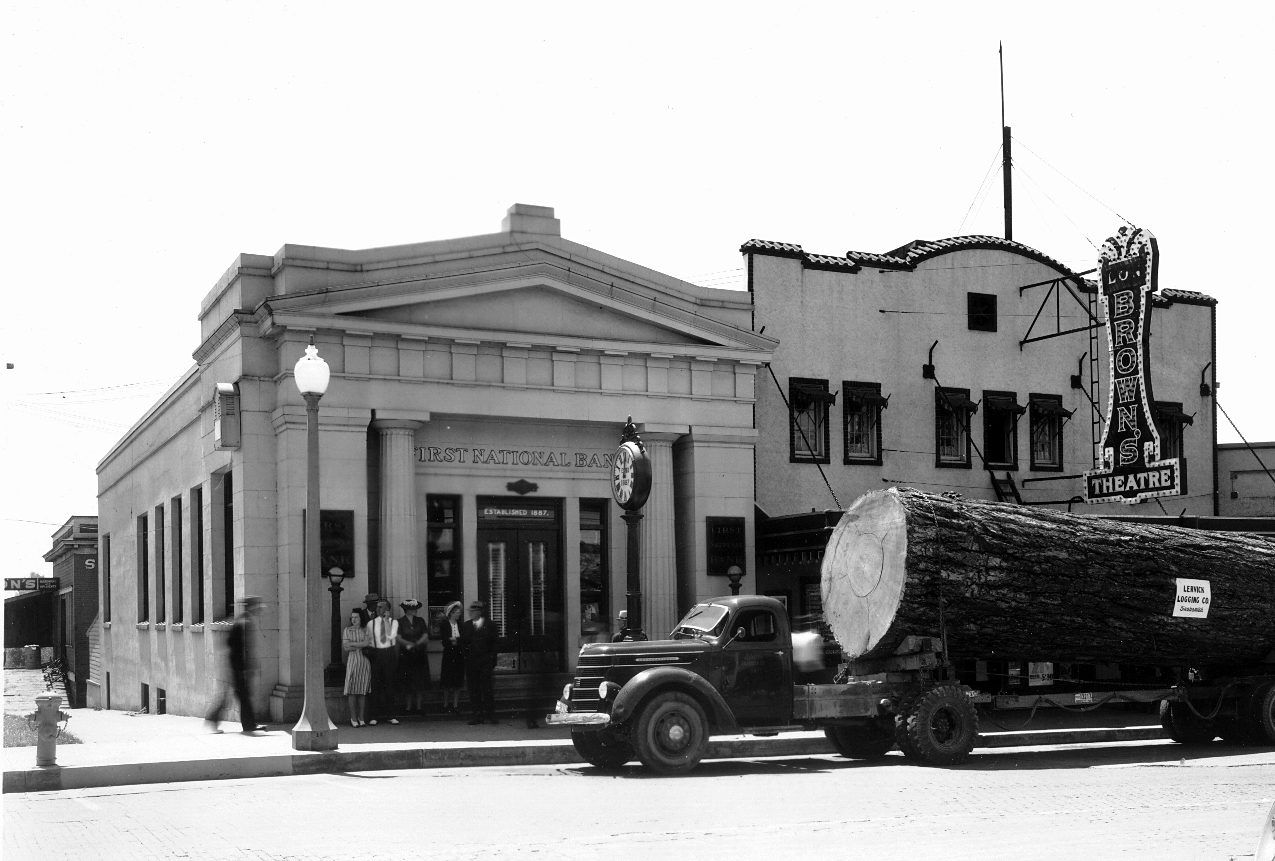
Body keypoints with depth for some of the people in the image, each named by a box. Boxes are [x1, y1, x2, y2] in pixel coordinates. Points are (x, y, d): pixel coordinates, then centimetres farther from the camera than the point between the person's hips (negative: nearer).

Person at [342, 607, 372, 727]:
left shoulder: (366, 629, 9)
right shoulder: (347, 630, 8)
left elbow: (369, 645, -5)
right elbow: (345, 646, -1)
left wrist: (353, 646, -7)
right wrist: (362, 644, -4)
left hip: (365, 661, 1)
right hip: (352, 660, -1)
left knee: (363, 690, 0)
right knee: (352, 690, -5)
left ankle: (361, 718, 5)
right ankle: (353, 718, -1)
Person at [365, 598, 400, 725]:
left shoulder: (393, 622, 3)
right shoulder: (371, 623, 6)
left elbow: (390, 636, -13)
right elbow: (368, 640, 11)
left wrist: (387, 619, -12)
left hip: (390, 654, 0)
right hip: (376, 654, 0)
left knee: (391, 685, 3)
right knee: (376, 685, -1)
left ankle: (390, 715, 10)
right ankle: (375, 716, 2)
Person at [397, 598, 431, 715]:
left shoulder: (420, 621, 10)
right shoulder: (400, 622, 1)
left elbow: (425, 636, 2)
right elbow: (399, 638, -7)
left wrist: (415, 644, -10)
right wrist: (409, 644, -18)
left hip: (420, 654, 2)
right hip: (406, 655, -2)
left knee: (420, 682, 0)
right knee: (408, 683, -1)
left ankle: (419, 706, 4)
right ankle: (408, 707, 4)